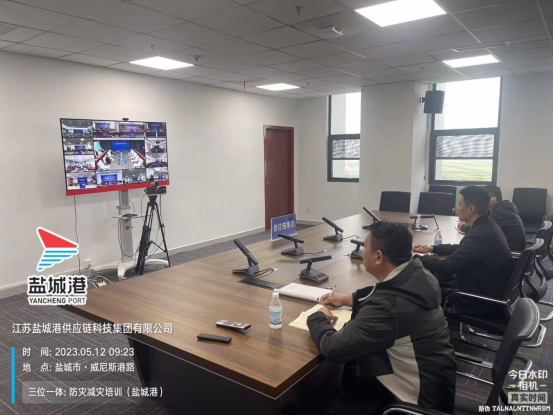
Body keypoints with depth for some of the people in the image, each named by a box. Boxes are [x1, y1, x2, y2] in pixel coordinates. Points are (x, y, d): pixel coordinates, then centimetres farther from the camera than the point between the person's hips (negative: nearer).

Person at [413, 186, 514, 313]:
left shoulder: (481, 234, -30)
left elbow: (448, 266, -27)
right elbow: (461, 249, 19)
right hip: (488, 287, 9)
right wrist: (433, 249, 14)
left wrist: (416, 258, -14)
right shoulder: (486, 226, 2)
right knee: (434, 275, 12)